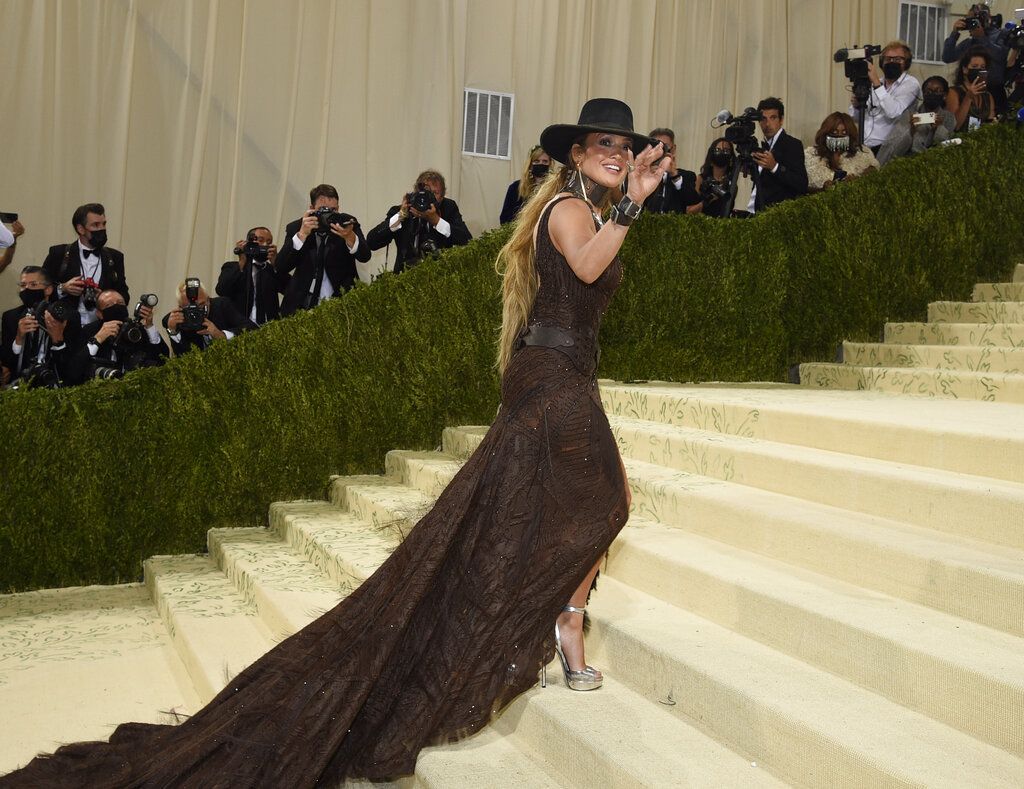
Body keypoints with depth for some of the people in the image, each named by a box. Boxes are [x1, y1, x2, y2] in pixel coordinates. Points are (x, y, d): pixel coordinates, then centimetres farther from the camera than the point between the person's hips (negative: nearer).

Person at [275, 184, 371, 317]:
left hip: (342, 301, 0)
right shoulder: (295, 228, 2)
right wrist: (302, 235, -19)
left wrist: (350, 237, -31)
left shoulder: (348, 223, 2)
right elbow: (280, 267, -10)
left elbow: (364, 256, -11)